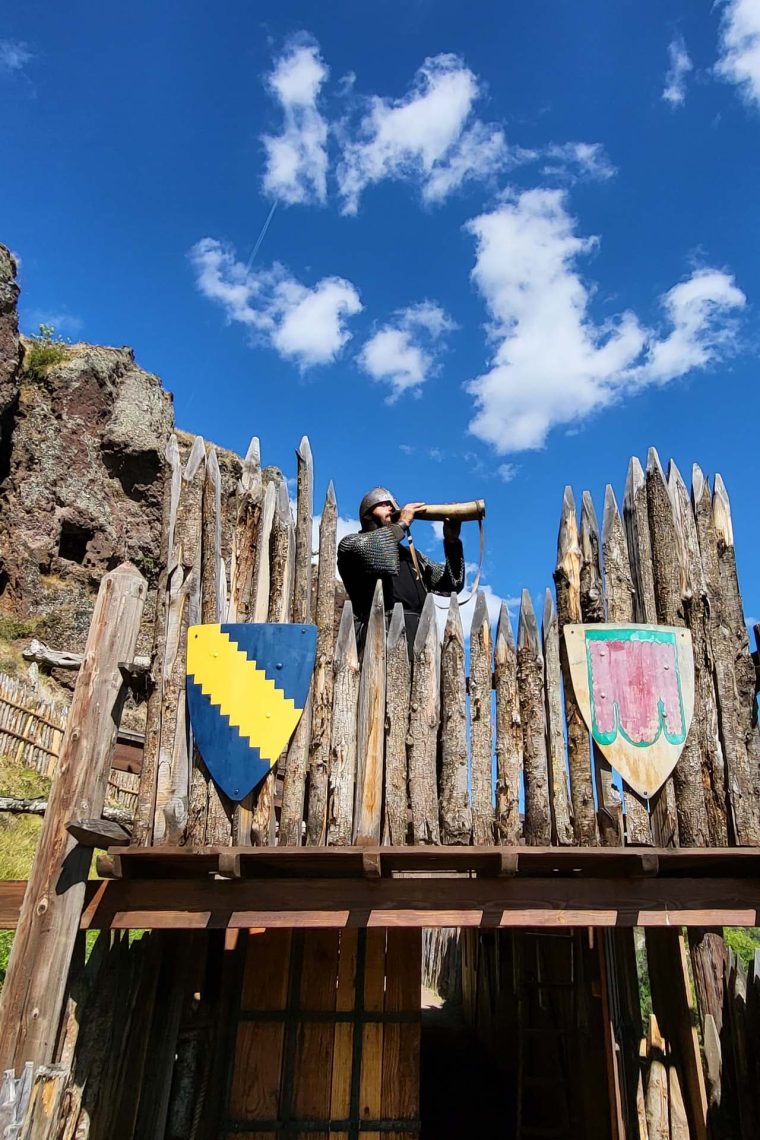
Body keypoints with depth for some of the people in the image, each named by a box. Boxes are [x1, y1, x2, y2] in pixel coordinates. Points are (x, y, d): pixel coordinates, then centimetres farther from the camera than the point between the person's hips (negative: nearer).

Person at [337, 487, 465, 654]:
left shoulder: (411, 555, 30)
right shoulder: (351, 543, 15)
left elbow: (453, 584, 25)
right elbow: (368, 550, -11)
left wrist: (452, 541, 12)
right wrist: (402, 523, 2)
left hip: (419, 637, 5)